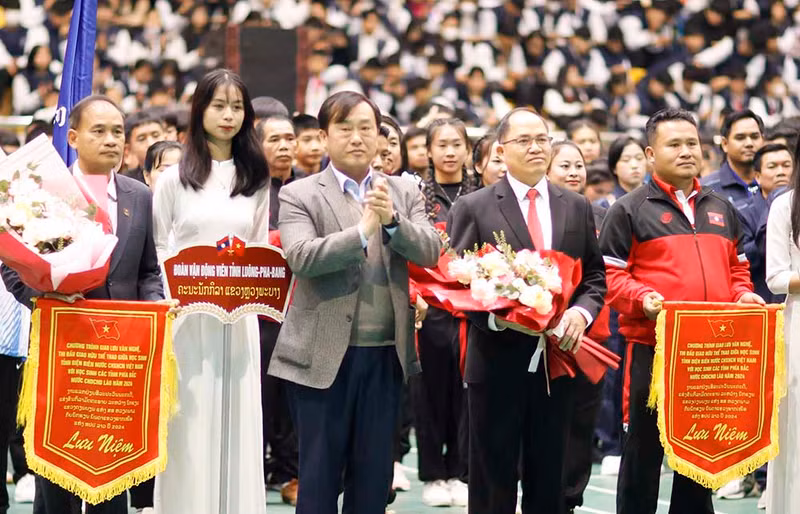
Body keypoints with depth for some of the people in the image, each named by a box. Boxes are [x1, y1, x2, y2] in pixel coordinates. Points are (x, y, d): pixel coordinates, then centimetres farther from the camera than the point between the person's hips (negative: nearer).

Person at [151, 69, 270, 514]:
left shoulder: (256, 179, 11)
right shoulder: (174, 178, 2)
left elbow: (262, 247, 12)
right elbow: (156, 247, 3)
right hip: (184, 312, -2)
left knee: (236, 417, 2)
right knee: (189, 419, -2)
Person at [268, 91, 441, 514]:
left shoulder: (405, 194, 10)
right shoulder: (299, 196, -1)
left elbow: (429, 252, -4)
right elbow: (301, 257, -17)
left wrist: (392, 220, -22)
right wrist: (363, 230, -27)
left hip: (385, 354, 3)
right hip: (324, 356, -3)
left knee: (373, 477, 10)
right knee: (319, 476, 3)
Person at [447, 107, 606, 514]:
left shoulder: (577, 208, 11)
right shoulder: (472, 208, -1)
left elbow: (595, 275, 13)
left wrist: (582, 311, -7)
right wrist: (495, 316, -19)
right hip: (497, 359, -3)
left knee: (549, 479, 9)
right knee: (493, 479, 3)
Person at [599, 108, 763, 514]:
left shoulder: (722, 210, 17)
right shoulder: (629, 210, 0)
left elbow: (737, 269, 21)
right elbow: (610, 276, -4)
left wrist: (743, 295, 1)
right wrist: (644, 299, -21)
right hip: (651, 347, -5)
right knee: (643, 450, 1)